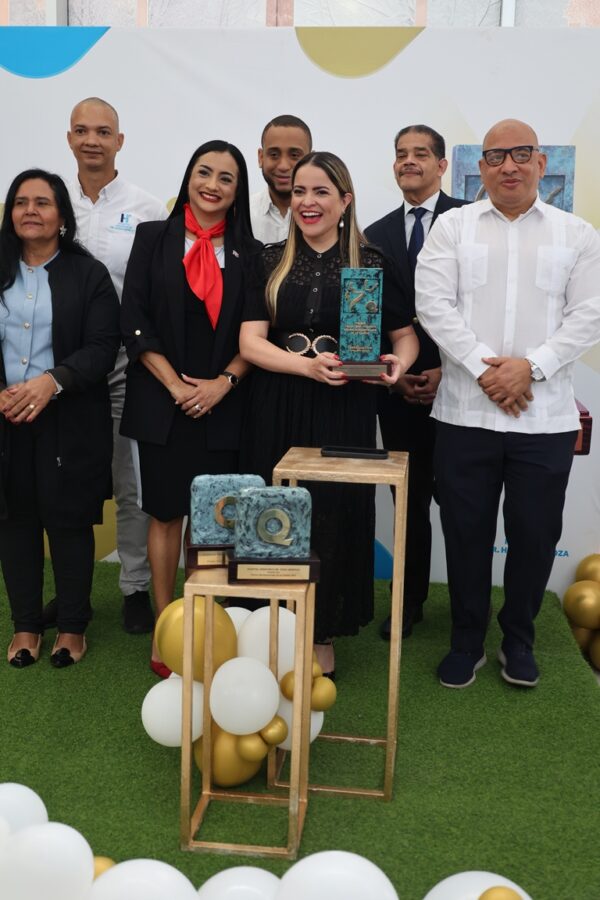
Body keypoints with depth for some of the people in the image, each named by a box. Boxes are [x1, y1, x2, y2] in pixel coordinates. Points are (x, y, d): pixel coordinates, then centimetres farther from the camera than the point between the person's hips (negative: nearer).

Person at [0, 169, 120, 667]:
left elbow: (103, 348, -8)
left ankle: (73, 626, 19)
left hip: (70, 421, -3)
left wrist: (52, 382, -22)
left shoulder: (89, 274, 1)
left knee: (70, 522, 3)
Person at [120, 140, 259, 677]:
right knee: (166, 512, 4)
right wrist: (174, 385, -10)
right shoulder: (153, 239, 5)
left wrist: (223, 383, -10)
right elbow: (134, 321, -2)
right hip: (162, 401, -1)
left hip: (223, 406, 1)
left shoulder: (250, 254, 7)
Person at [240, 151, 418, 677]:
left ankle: (323, 637, 21)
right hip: (278, 409, 2)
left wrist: (399, 362, -18)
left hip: (345, 408, -1)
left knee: (334, 516, 4)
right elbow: (250, 342, -3)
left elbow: (406, 334, 6)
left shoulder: (370, 263, 1)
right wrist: (309, 366, -19)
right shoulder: (271, 262, 5)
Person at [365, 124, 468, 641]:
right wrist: (395, 376, -2)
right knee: (409, 499, 10)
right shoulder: (377, 235, 11)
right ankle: (411, 602, 23)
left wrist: (449, 371, -11)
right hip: (398, 390, 3)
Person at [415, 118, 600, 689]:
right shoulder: (452, 227, 7)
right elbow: (434, 305, -4)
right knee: (466, 531, 8)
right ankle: (466, 642, 25)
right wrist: (483, 369, -14)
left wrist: (531, 366, -14)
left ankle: (518, 640, 29)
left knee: (536, 533, 8)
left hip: (546, 416, 1)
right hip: (466, 412, 0)